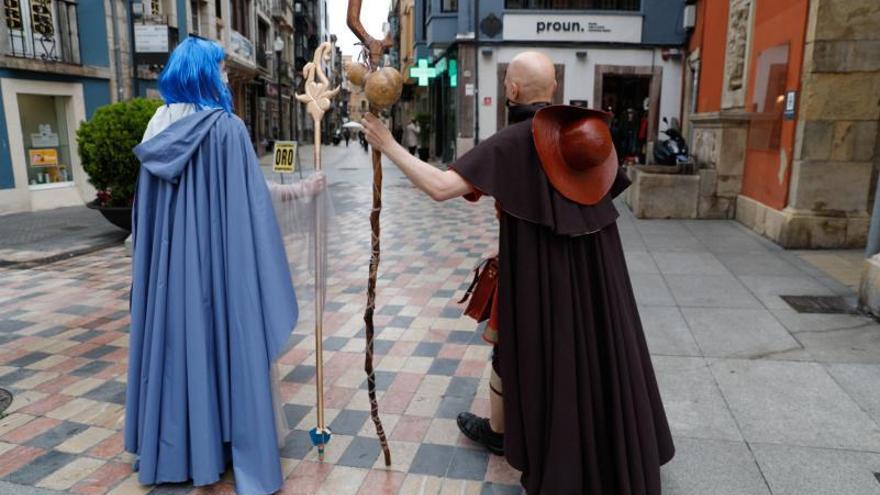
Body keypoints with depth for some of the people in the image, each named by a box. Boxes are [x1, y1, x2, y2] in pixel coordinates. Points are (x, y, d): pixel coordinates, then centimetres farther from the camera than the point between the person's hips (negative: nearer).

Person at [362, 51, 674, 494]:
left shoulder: (511, 142, -17)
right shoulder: (588, 132, 0)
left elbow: (441, 187, -25)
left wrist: (389, 146, -15)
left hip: (535, 268, -5)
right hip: (595, 265, 5)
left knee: (520, 344, 16)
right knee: (592, 345, 19)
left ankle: (498, 430, 40)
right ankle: (617, 451, 35)